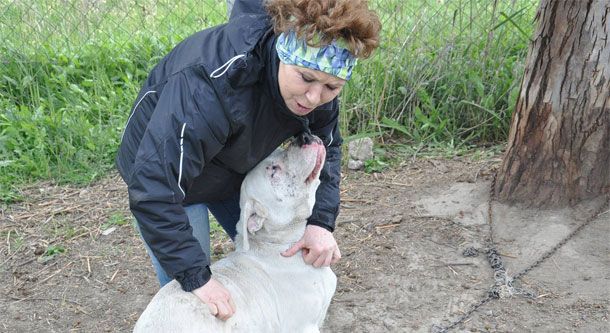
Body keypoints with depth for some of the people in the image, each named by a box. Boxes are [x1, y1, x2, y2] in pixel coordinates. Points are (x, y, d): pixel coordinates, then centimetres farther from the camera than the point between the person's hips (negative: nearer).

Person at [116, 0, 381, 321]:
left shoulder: (317, 82, -20)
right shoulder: (216, 81, -41)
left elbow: (327, 148, -4)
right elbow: (153, 188, -41)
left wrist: (321, 221, -19)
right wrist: (196, 276, -39)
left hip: (236, 169, 6)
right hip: (165, 170, -6)